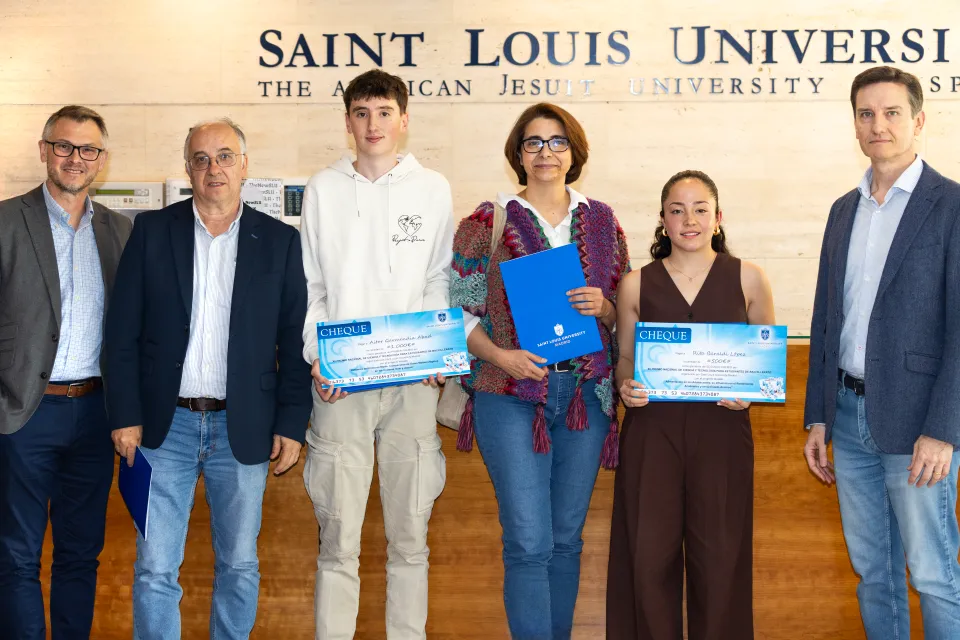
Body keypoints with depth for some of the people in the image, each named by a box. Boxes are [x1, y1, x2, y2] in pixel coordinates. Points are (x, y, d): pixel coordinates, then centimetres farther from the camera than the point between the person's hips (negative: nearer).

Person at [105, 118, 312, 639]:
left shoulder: (279, 241, 3)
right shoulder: (152, 230, 3)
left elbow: (295, 341, 3)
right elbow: (122, 332, 2)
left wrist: (291, 424, -2)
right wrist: (126, 416, -4)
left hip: (243, 430, 0)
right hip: (165, 425, 0)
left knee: (239, 566, 9)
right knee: (154, 570, 2)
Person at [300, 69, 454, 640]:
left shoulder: (433, 189, 8)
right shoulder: (324, 189, 9)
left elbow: (441, 282, 8)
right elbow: (309, 285, 8)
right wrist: (317, 355, -5)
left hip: (413, 380, 0)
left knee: (410, 535, 6)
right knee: (338, 538, 0)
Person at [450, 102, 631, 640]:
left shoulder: (602, 221, 10)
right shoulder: (488, 221, 1)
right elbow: (458, 310, -1)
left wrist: (603, 307, -8)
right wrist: (501, 355, -15)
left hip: (585, 393, 3)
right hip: (512, 396, -3)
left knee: (567, 539, 11)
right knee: (529, 544, -7)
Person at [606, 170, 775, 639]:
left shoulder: (747, 278, 5)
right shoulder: (636, 285, 7)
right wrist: (626, 386, -6)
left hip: (721, 430, 0)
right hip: (651, 429, 1)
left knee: (718, 556, 2)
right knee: (649, 553, 0)